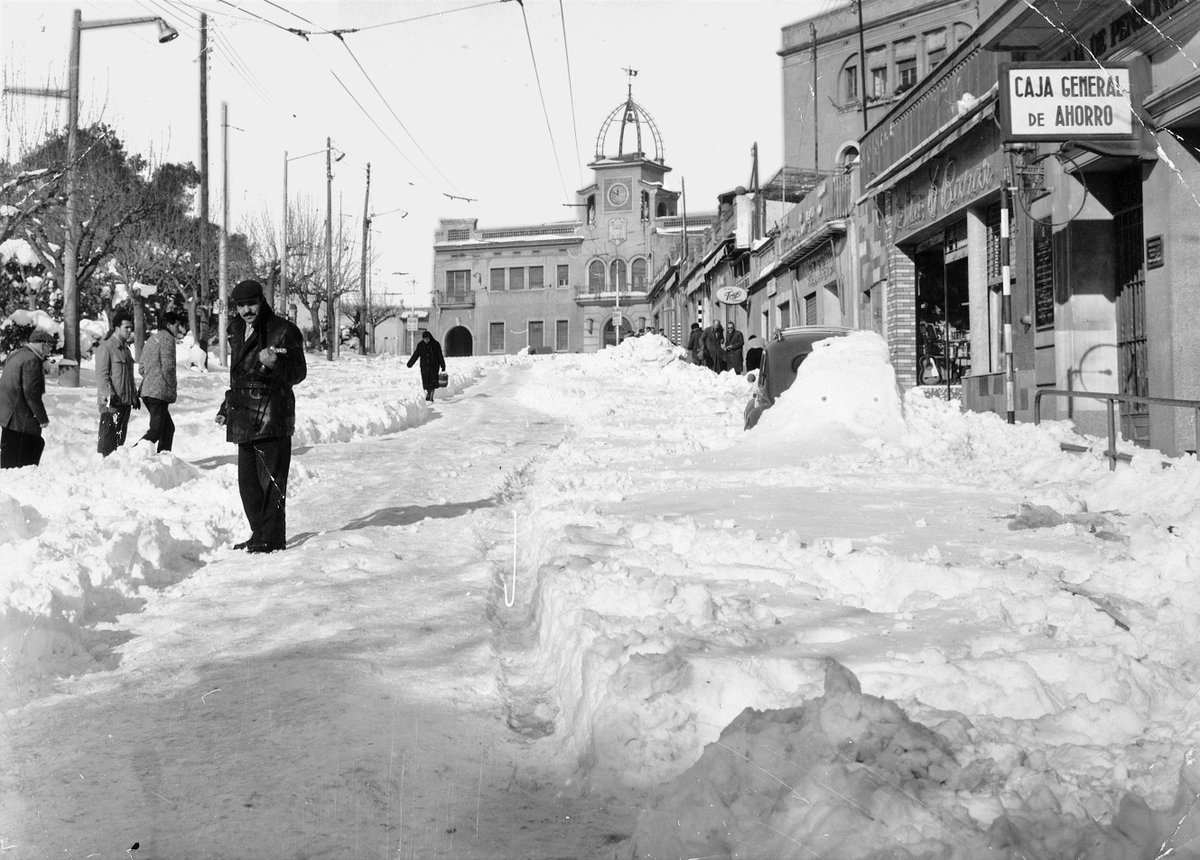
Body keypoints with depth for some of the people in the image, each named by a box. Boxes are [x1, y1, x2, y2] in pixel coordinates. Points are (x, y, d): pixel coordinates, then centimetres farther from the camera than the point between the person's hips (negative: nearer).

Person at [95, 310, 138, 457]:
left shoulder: (125, 348, 18)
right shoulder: (105, 347, -9)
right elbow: (101, 374, -15)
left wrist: (134, 395, 23)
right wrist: (109, 395, -23)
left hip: (126, 401, 9)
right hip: (111, 401, -9)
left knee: (120, 436, 11)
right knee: (108, 436, -7)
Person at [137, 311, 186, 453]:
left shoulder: (151, 339, 20)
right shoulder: (167, 338, -9)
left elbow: (141, 367, 19)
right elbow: (168, 367, -16)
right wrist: (173, 388, -4)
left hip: (146, 390, 10)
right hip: (159, 392, -10)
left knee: (168, 427, 16)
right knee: (156, 431, -9)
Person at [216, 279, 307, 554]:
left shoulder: (283, 331, -8)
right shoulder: (238, 331, 17)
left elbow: (298, 374, -10)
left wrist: (272, 363, -27)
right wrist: (226, 408, 28)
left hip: (271, 417, -8)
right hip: (244, 419, 8)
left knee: (271, 480, -7)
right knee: (248, 482, 13)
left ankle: (272, 539, -1)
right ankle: (259, 535, 24)